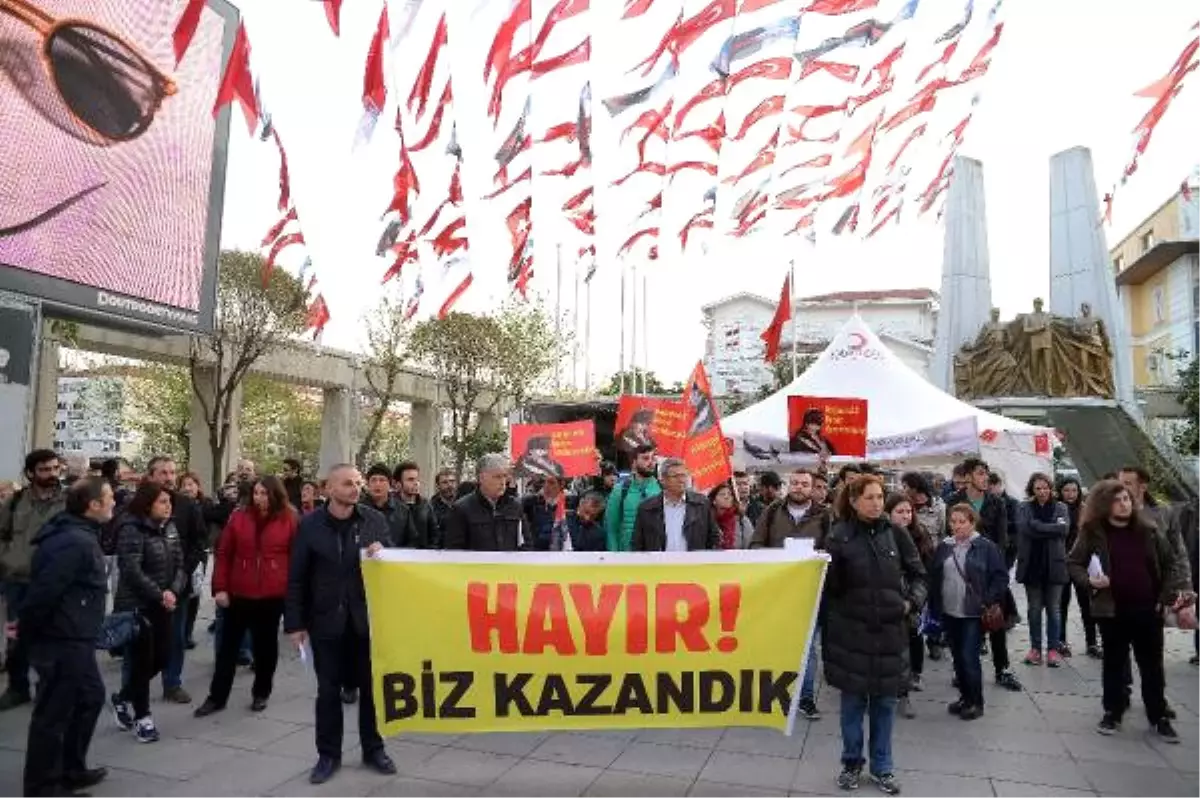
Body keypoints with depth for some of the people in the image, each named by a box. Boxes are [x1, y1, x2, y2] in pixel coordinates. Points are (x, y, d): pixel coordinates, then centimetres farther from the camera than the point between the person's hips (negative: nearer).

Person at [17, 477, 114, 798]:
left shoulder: (76, 534, 10)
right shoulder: (76, 543, -24)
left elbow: (44, 587, 18)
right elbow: (43, 591, -26)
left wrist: (28, 627, 18)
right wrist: (26, 631, -12)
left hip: (73, 639, 11)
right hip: (62, 642, -11)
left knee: (91, 697, 22)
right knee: (53, 715, 2)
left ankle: (72, 770, 35)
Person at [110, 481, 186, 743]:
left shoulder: (169, 528, 7)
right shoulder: (132, 529, -15)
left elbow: (179, 565, 6)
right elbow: (132, 571, -22)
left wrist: (173, 591, -12)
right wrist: (159, 595, -18)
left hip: (163, 606, 7)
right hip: (137, 606, -7)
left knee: (163, 658, 10)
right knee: (142, 662, 2)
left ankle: (123, 698, 33)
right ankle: (142, 716, 18)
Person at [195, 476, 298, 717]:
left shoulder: (290, 520, -3)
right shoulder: (239, 517, 2)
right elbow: (223, 554, 2)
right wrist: (220, 588, -4)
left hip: (273, 595, -1)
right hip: (239, 593, 2)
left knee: (266, 645, 12)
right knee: (228, 645, 9)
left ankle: (261, 693, 28)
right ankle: (217, 697, 21)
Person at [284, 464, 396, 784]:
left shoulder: (375, 520, -2)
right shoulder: (310, 524, -4)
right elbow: (297, 577, -1)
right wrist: (294, 623, -3)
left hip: (367, 618, 1)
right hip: (326, 619, -1)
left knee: (371, 686, 11)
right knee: (328, 690, 11)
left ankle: (373, 749, 28)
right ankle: (328, 754, 27)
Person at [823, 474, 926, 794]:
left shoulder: (894, 534, -1)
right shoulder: (838, 536, -9)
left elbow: (917, 574, 11)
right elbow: (829, 588, -10)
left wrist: (912, 601, -5)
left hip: (889, 631, 3)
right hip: (851, 633, -2)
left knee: (884, 702, 13)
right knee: (853, 701, 9)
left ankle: (881, 767, 30)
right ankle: (851, 763, 28)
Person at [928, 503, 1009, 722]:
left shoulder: (986, 547, -6)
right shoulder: (944, 547, 6)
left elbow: (1001, 576, -6)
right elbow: (933, 578, 9)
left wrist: (989, 602, -13)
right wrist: (934, 607, 5)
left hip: (973, 613, -5)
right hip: (949, 613, 5)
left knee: (969, 657, -6)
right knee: (957, 657, 13)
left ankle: (976, 702, 10)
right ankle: (965, 697, 27)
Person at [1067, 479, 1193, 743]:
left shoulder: (1148, 531, 2)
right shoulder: (1092, 533, -5)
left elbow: (1172, 563, 5)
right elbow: (1073, 563, 1)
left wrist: (1181, 596, -8)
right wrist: (1089, 580, -17)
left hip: (1148, 610, 2)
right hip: (1112, 610, -2)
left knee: (1152, 665, 11)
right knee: (1114, 663, 10)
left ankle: (1159, 717, 25)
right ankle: (1113, 712, 23)